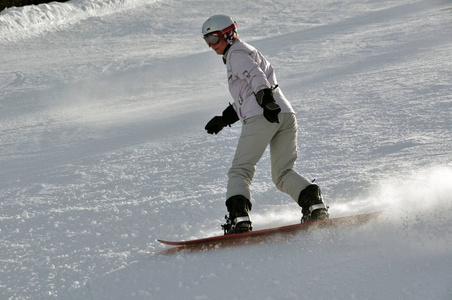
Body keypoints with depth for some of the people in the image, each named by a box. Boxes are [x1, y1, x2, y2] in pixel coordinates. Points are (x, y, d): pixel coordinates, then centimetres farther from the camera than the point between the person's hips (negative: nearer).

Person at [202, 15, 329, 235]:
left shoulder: (235, 53, 4)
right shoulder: (251, 53, 32)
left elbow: (254, 75, -16)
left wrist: (265, 97, -32)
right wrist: (225, 118, 36)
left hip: (261, 118, -8)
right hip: (286, 116, 9)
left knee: (240, 171, -4)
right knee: (283, 173, 10)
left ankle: (239, 219, -20)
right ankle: (314, 204, -12)